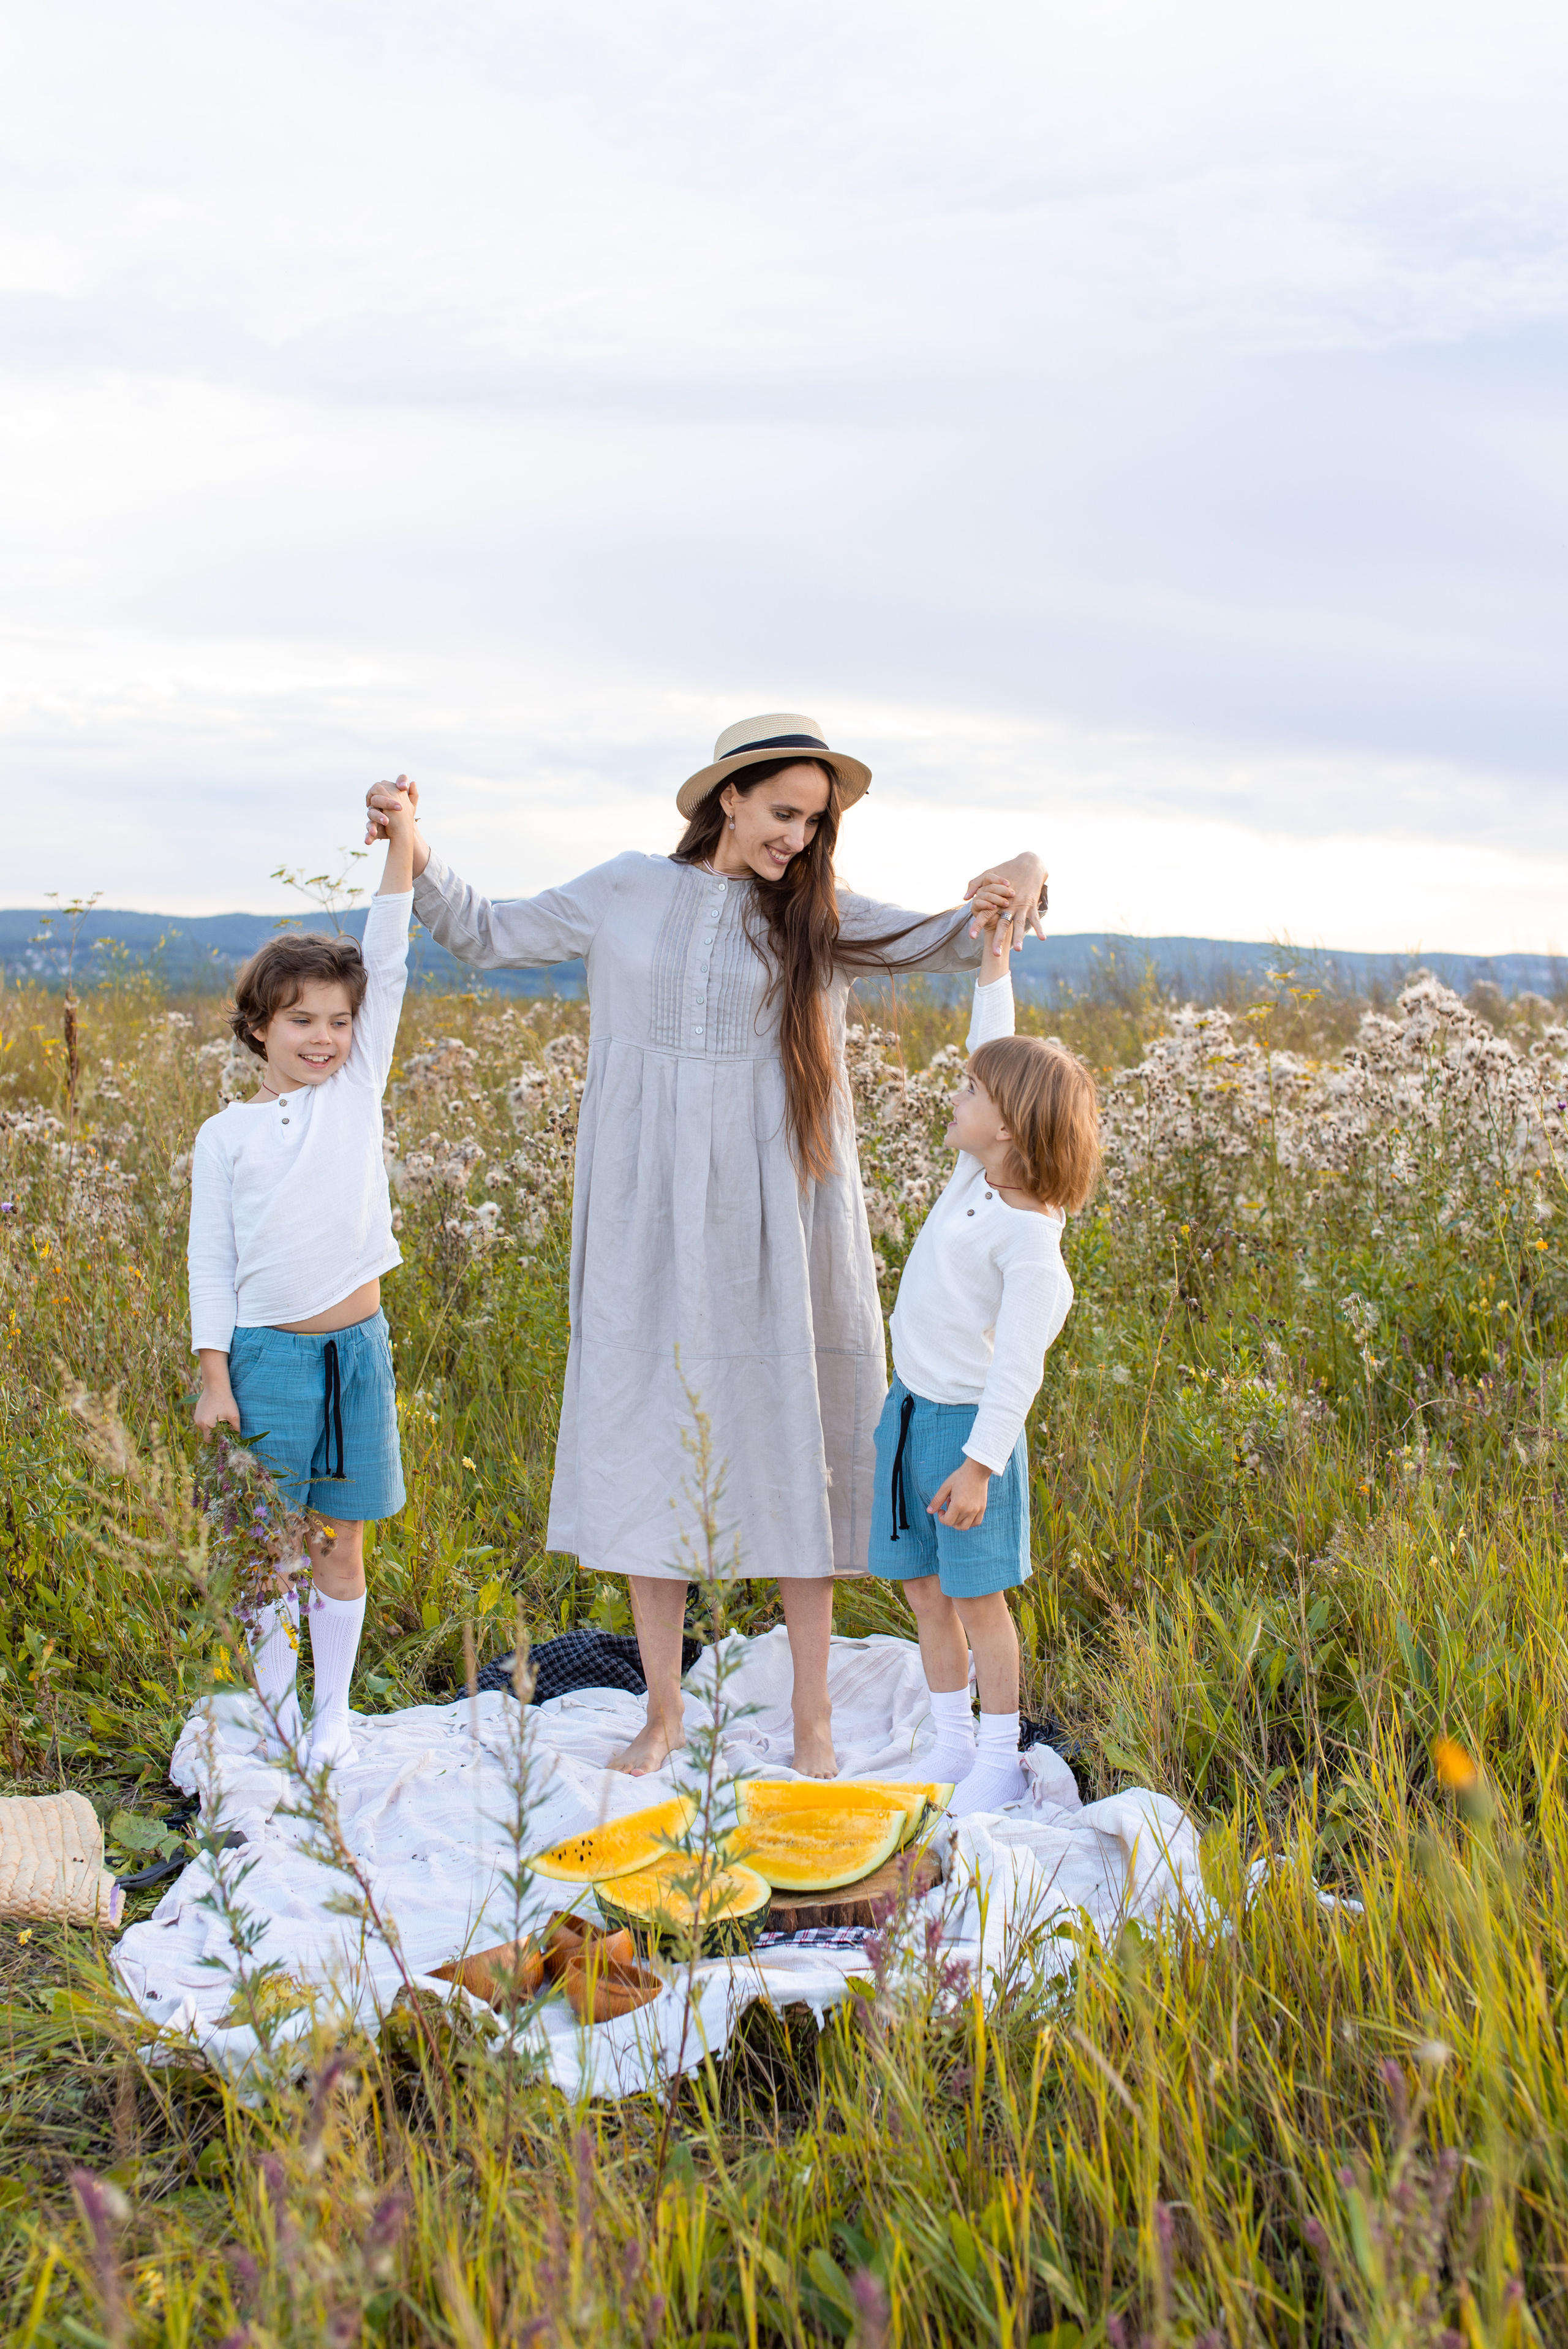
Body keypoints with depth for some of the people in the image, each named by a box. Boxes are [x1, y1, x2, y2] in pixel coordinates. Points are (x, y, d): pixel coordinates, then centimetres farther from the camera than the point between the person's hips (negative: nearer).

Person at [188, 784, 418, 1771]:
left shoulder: (358, 1089, 4)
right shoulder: (225, 1135, 1)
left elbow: (389, 968, -2)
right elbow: (211, 1262, 2)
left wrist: (402, 839, -7)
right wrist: (214, 1377, -3)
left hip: (356, 1346, 1)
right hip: (266, 1352, -1)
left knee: (344, 1542, 10)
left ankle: (335, 1711, 22)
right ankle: (279, 1713, 21)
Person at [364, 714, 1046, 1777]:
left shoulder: (821, 919, 4)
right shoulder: (627, 893, 6)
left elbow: (955, 942, 4)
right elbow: (488, 934, 15)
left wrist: (1018, 885, -16)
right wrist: (416, 857, 1)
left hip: (771, 1225, -1)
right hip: (651, 1225, 1)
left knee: (790, 1445, 4)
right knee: (648, 1447, 6)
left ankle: (813, 1711, 18)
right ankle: (664, 1710, 20)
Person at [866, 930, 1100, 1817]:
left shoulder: (1029, 1241, -22)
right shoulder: (979, 1176, 1)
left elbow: (1017, 1367, -22)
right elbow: (1000, 1052, 12)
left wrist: (980, 1463, -23)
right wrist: (993, 962, 6)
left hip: (971, 1425, -8)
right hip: (911, 1410, 8)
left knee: (978, 1595, 1)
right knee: (924, 1588, 13)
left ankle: (1000, 1760, 15)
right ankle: (953, 1745, 25)